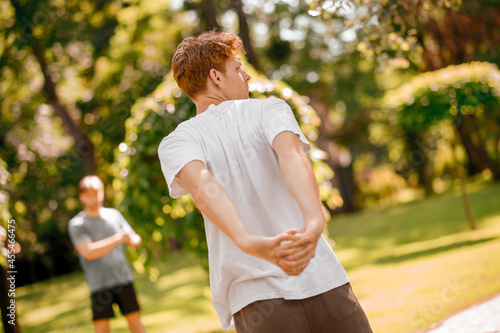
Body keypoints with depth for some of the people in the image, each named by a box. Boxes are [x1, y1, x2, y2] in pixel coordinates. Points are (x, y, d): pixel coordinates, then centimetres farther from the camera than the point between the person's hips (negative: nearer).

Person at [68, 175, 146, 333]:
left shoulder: (114, 214, 10)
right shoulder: (76, 224, -3)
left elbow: (136, 239, 11)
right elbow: (88, 252, -16)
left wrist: (131, 240, -14)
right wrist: (117, 239, -19)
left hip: (123, 278, 3)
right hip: (99, 283, -3)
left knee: (134, 319, 4)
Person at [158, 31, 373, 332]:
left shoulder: (174, 143, 9)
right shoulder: (271, 109, 9)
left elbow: (202, 185, -13)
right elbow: (291, 156, -12)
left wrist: (249, 243, -28)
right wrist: (315, 222, -29)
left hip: (255, 300, 1)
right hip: (326, 284, 0)